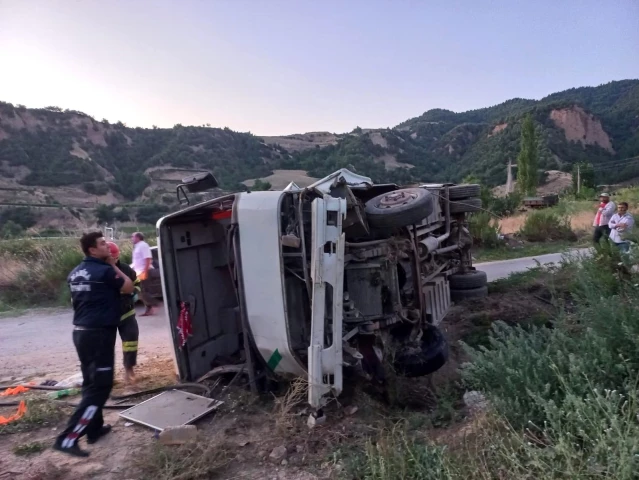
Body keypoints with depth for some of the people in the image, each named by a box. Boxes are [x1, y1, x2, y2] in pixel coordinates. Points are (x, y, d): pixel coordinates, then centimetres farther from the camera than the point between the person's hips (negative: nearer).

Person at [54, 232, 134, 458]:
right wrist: (114, 266, 3)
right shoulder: (104, 271, -15)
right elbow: (128, 288, -3)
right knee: (100, 386, -3)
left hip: (81, 332, 9)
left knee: (90, 382, 18)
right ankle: (67, 438, -5)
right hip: (99, 334, -9)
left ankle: (95, 428, 28)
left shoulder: (75, 273, 11)